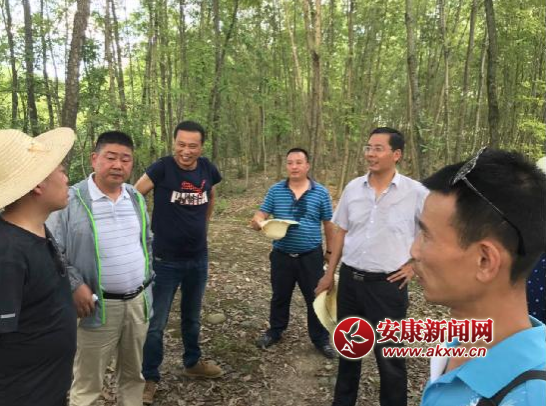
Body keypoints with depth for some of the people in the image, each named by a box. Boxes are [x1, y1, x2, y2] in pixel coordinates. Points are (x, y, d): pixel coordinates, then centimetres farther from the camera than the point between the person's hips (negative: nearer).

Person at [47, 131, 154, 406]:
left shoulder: (137, 198, 6)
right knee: (88, 383, 10)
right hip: (98, 306, -5)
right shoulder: (71, 200, -12)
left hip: (139, 301, 5)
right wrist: (74, 285, -15)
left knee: (134, 374, 20)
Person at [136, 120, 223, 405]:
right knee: (155, 323, 7)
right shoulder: (162, 168, -17)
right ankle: (149, 378, 26)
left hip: (199, 258, 4)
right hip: (165, 260, -4)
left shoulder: (207, 169, -4)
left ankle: (192, 363, 42)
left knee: (192, 317, 22)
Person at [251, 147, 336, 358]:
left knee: (315, 298, 7)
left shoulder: (321, 192, -3)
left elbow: (328, 224, 4)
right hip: (281, 255, 1)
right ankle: (275, 331, 38)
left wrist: (330, 250, 7)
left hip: (311, 256, -1)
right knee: (280, 296, 17)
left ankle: (321, 339, 25)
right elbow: (261, 214, -2)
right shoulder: (275, 190, -1)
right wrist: (258, 221, -26)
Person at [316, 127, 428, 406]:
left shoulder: (415, 192, -11)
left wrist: (415, 264, -5)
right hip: (350, 279, 5)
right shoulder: (353, 188, 1)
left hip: (388, 284, -4)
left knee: (389, 355, 9)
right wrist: (329, 273, 10)